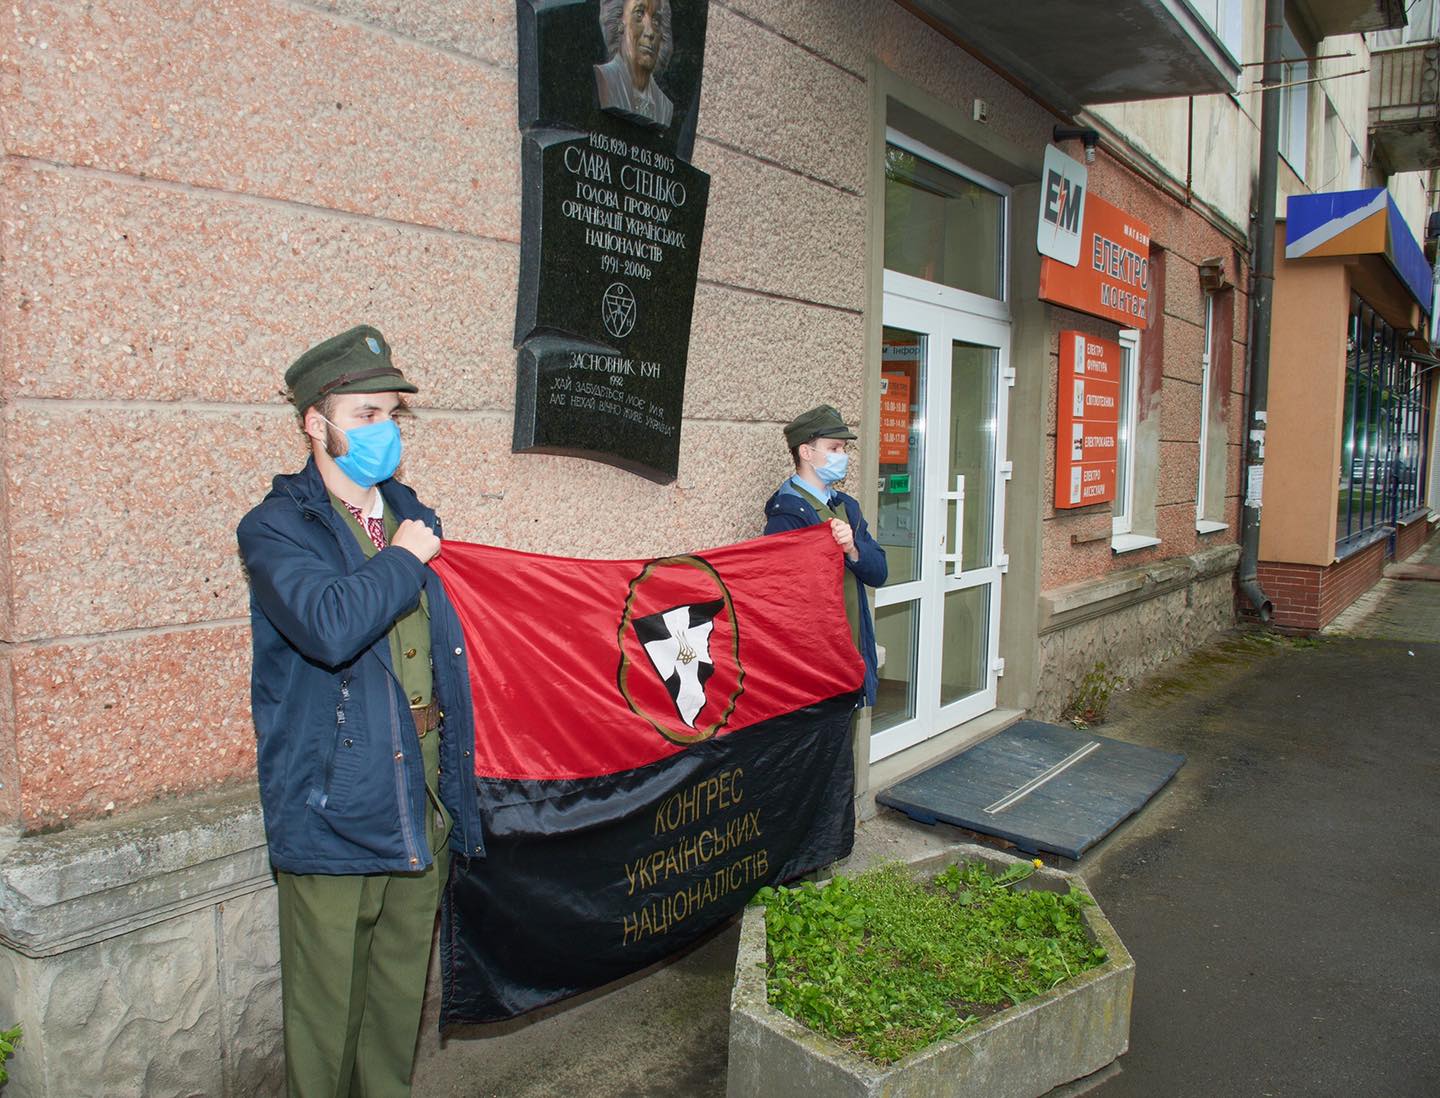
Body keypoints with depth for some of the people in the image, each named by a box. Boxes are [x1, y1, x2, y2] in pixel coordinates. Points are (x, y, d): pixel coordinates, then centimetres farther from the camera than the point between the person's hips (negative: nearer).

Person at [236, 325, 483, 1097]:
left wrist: (457, 781, 21)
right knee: (327, 1011, 9)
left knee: (404, 991, 20)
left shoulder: (412, 518, 11)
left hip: (422, 805, 6)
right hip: (333, 811, -6)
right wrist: (403, 561, -14)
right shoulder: (275, 528, -9)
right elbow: (329, 626, -31)